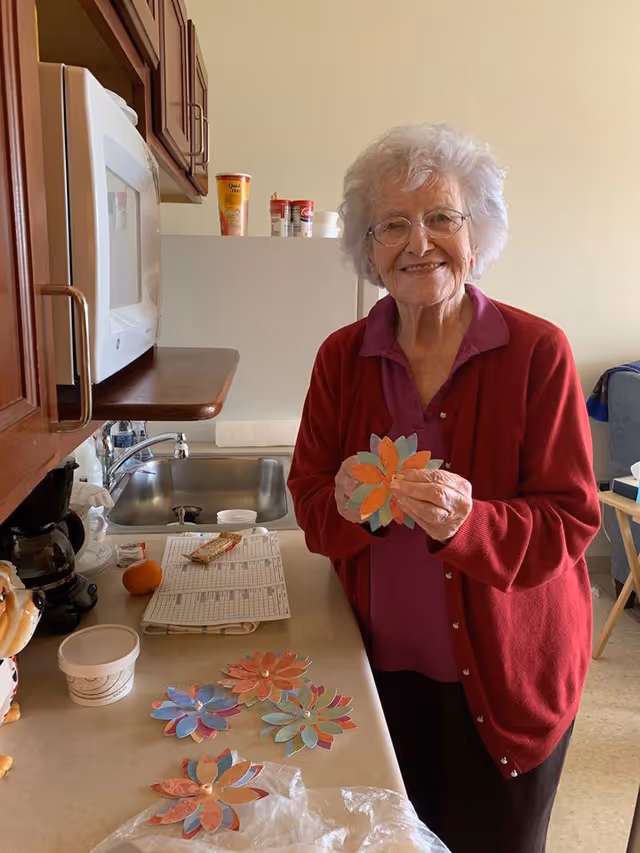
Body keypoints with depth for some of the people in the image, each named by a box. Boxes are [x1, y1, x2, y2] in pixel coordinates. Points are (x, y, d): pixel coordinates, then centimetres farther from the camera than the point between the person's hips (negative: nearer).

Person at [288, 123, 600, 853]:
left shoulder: (537, 352, -14)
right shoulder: (342, 356, -4)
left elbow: (569, 520, -14)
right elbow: (308, 503, -3)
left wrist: (467, 523, -32)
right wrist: (347, 504, -25)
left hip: (507, 670, -2)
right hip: (380, 662, 3)